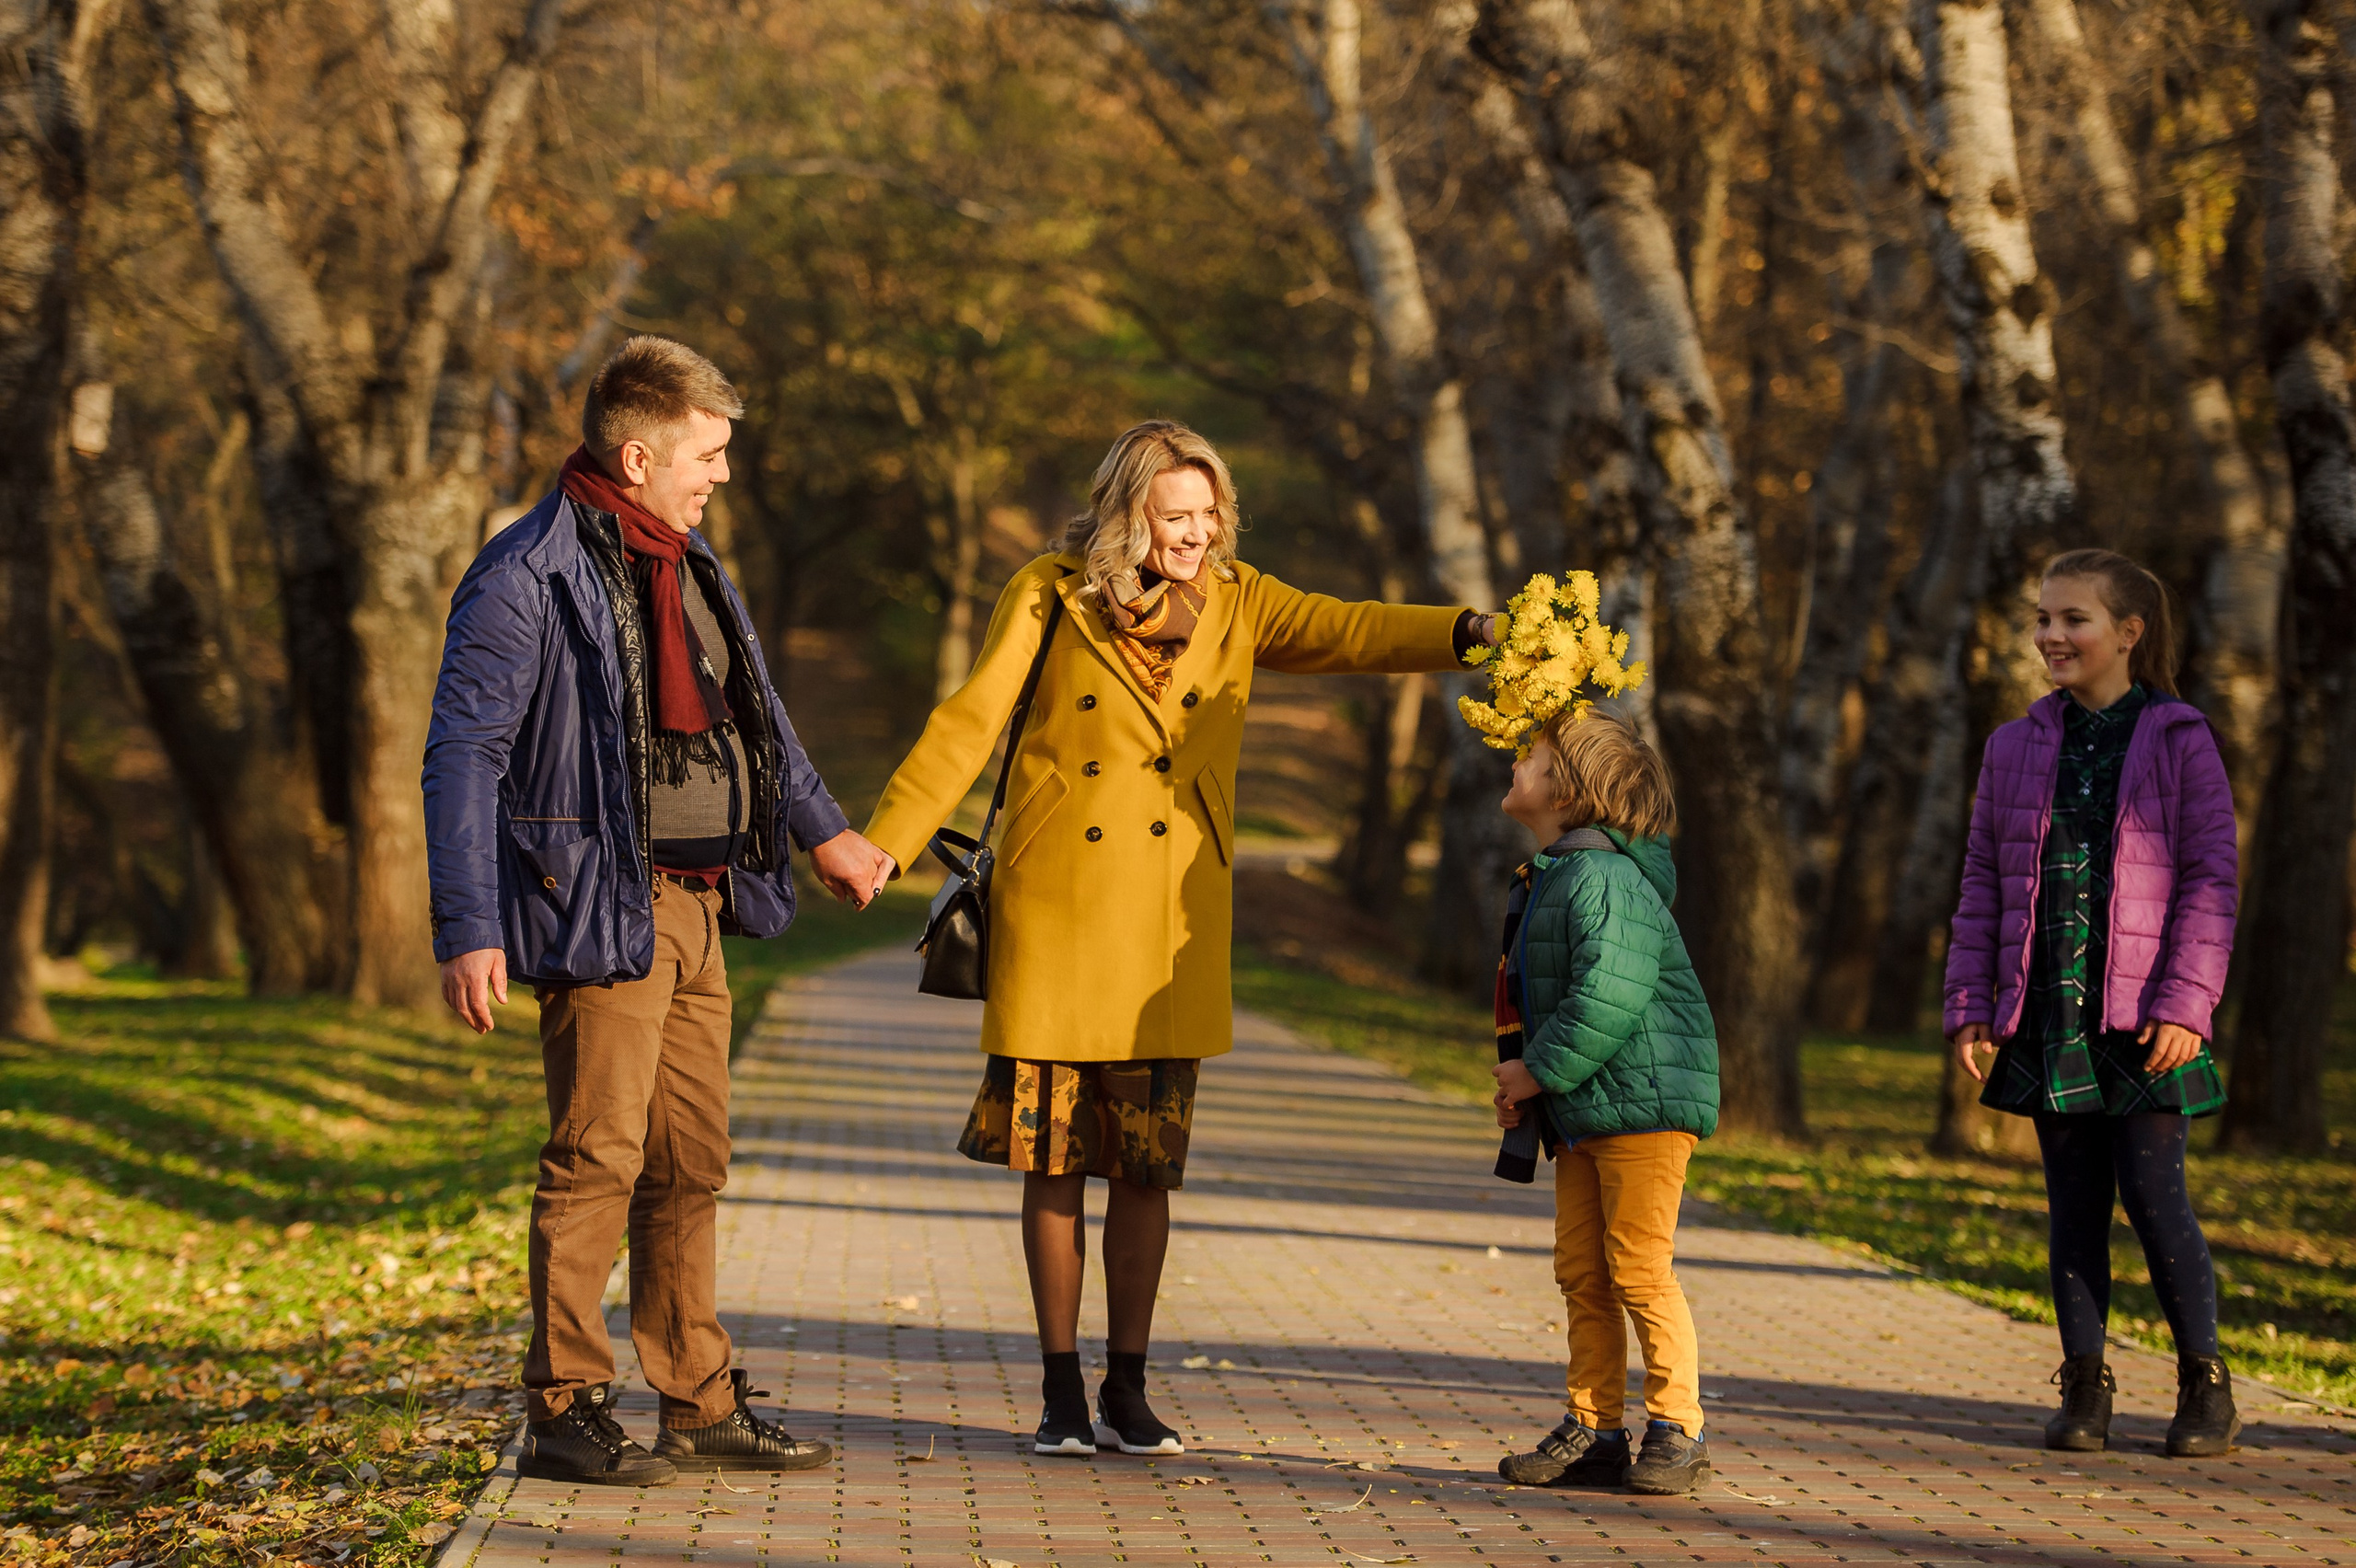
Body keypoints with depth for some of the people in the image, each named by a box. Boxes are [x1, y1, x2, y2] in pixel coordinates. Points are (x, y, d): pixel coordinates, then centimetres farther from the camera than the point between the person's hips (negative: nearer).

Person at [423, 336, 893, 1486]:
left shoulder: (684, 564, 16)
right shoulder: (526, 579, -11)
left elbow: (749, 709, 31)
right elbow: (462, 755, -14)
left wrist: (821, 830, 36)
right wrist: (468, 928, -20)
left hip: (696, 904, 8)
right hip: (601, 906, -8)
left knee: (691, 1162, 11)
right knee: (598, 1157, -8)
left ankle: (700, 1406, 18)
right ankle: (565, 1413, -1)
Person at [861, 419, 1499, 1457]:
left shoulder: (1234, 604, 6)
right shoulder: (1050, 597, 0)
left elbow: (1346, 632, -7)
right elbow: (967, 724, -4)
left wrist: (1467, 633, -24)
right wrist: (884, 846, -12)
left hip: (1173, 931, 2)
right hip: (1056, 914, -2)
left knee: (1146, 1166, 4)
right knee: (1053, 1159, 3)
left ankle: (1127, 1390, 15)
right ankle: (1060, 1391, 13)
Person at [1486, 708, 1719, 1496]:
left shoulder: (1604, 878, -17)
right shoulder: (1546, 879, 16)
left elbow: (1611, 996, -27)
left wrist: (1540, 1071, -18)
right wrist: (1520, 1080, 12)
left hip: (1644, 1098, -10)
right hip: (1581, 1109, 10)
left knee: (1638, 1268, -7)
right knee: (1581, 1274, 10)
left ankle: (1678, 1429, 2)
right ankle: (1593, 1431, 15)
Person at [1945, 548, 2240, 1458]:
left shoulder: (2179, 743, 0)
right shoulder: (2017, 750, 12)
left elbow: (2209, 881, -3)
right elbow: (1983, 884, 13)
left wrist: (2184, 1004, -12)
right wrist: (1970, 1004, 6)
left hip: (2142, 1016, -4)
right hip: (2048, 1010, 4)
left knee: (2154, 1194, -7)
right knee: (2073, 1202, 6)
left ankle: (2205, 1385, 7)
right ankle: (2083, 1389, 12)